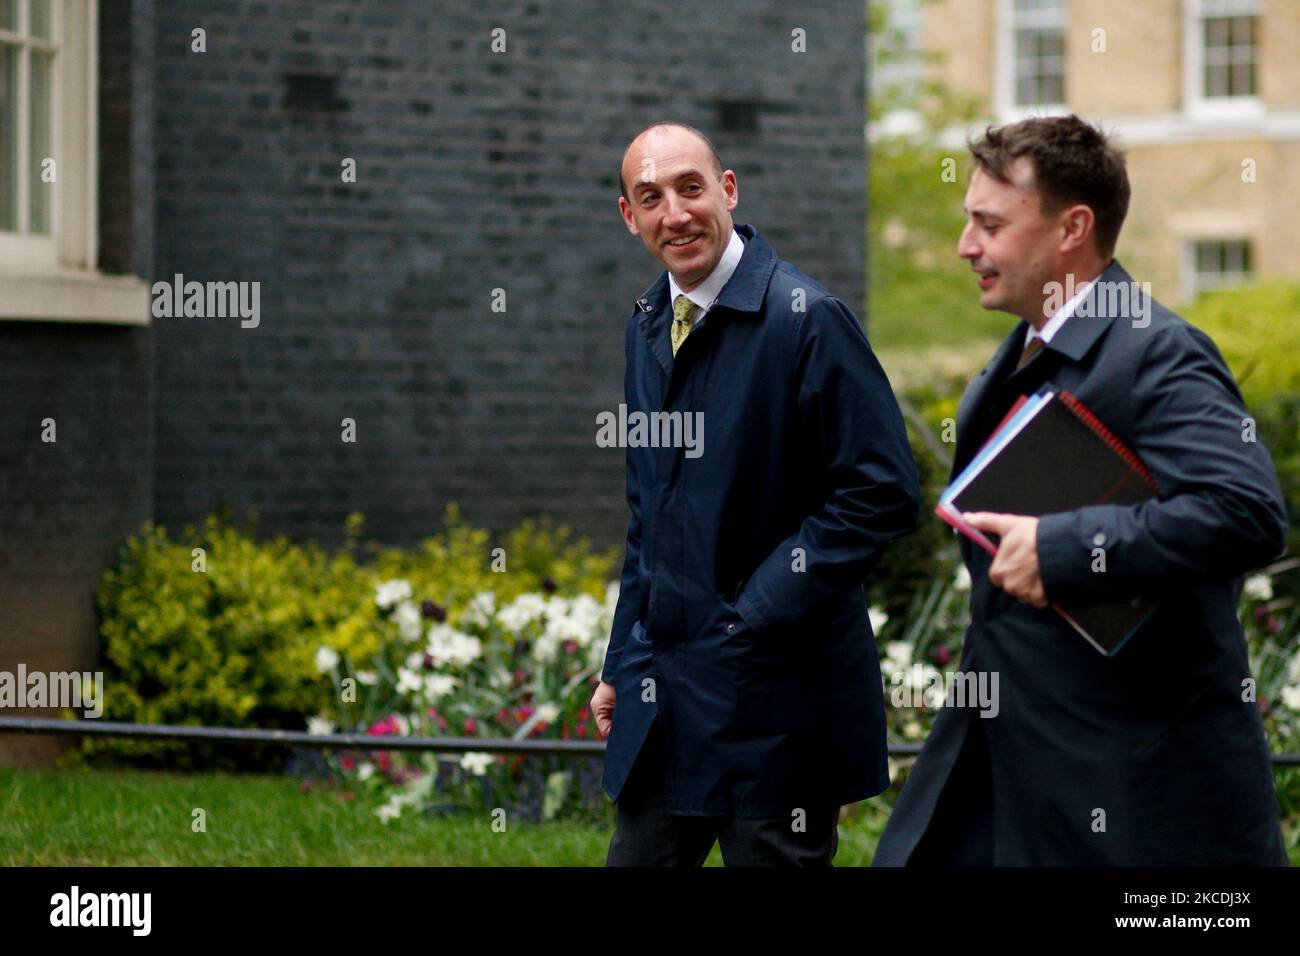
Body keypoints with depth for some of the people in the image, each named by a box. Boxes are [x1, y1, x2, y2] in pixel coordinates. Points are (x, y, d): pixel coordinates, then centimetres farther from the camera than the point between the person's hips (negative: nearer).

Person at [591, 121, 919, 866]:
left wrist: (759, 613, -17)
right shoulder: (648, 325, 11)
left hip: (774, 700, -7)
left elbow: (883, 492, -16)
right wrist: (623, 664, 17)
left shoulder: (807, 317, -12)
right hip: (662, 693, 7)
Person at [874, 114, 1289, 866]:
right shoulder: (1026, 355, 14)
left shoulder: (1156, 354, -18)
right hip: (1009, 737, 10)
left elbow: (1248, 512, -32)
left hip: (1131, 765, -10)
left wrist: (1059, 549, -28)